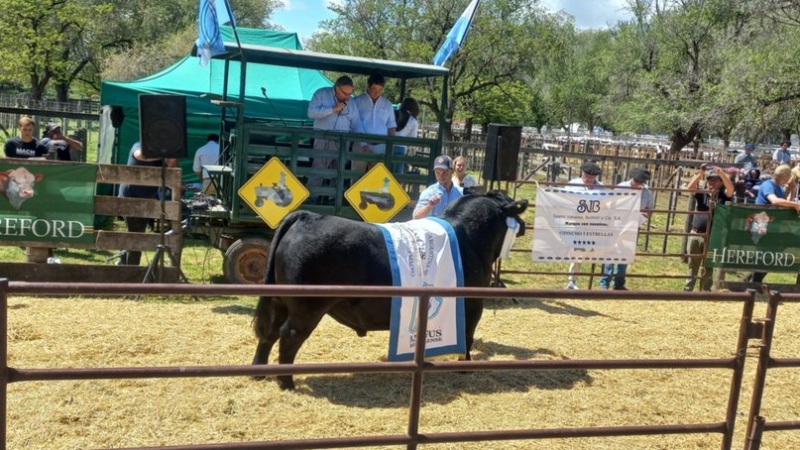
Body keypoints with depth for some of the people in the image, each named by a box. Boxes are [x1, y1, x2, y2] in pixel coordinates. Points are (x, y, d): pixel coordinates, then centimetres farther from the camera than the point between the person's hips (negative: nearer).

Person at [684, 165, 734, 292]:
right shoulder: (701, 194, 5)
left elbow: (730, 189, -18)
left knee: (708, 268, 7)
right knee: (692, 266, 10)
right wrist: (700, 174, -22)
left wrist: (721, 173, -29)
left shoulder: (722, 195, 2)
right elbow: (690, 188, -12)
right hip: (695, 235, 1)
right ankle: (687, 290, 16)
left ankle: (705, 292, 14)